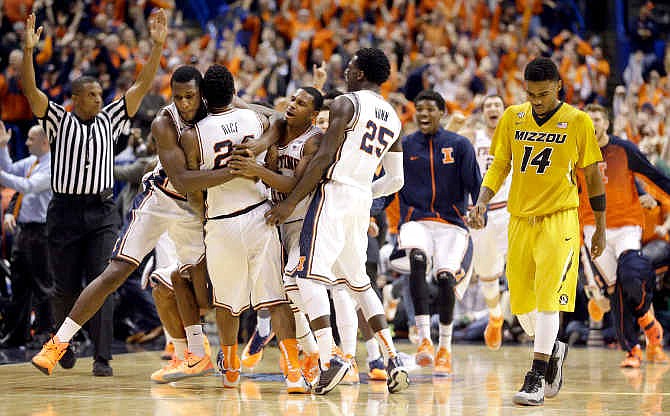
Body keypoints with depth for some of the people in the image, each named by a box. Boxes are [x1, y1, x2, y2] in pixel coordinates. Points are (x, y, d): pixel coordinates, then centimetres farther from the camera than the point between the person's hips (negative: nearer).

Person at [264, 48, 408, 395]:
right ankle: (393, 361, 7)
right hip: (363, 199, 8)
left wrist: (290, 203, -11)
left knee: (310, 276, -10)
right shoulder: (393, 119, 17)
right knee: (358, 281, 17)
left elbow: (323, 158, -13)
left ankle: (328, 360, -25)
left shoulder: (346, 104, -6)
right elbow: (395, 180, 18)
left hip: (334, 192, -8)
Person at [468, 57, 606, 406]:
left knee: (547, 296, -15)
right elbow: (499, 166, 11)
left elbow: (592, 176, 3)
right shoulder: (512, 118, 4)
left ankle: (536, 380, -13)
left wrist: (600, 229, 6)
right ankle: (553, 349, 35)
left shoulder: (577, 122, -5)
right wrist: (481, 203, -7)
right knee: (521, 301, 8)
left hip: (559, 220, -4)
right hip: (520, 220, 4)